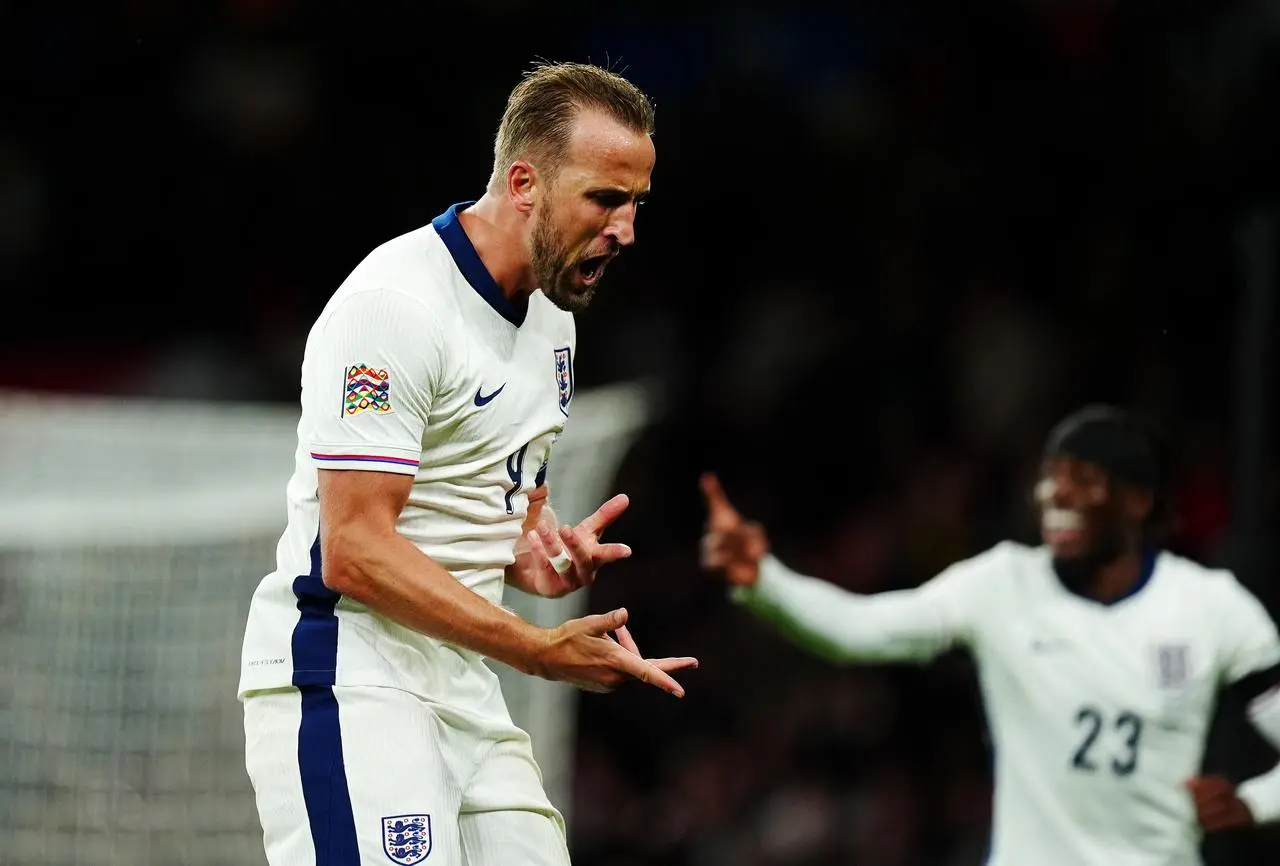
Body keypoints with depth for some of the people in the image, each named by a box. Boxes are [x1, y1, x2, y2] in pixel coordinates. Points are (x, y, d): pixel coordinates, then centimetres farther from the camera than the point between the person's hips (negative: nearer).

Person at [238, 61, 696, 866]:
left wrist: (545, 551, 4)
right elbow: (353, 552, -20)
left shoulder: (551, 317, 15)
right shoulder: (394, 306, -15)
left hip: (466, 690, 9)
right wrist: (541, 650, -23)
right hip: (346, 682, -9)